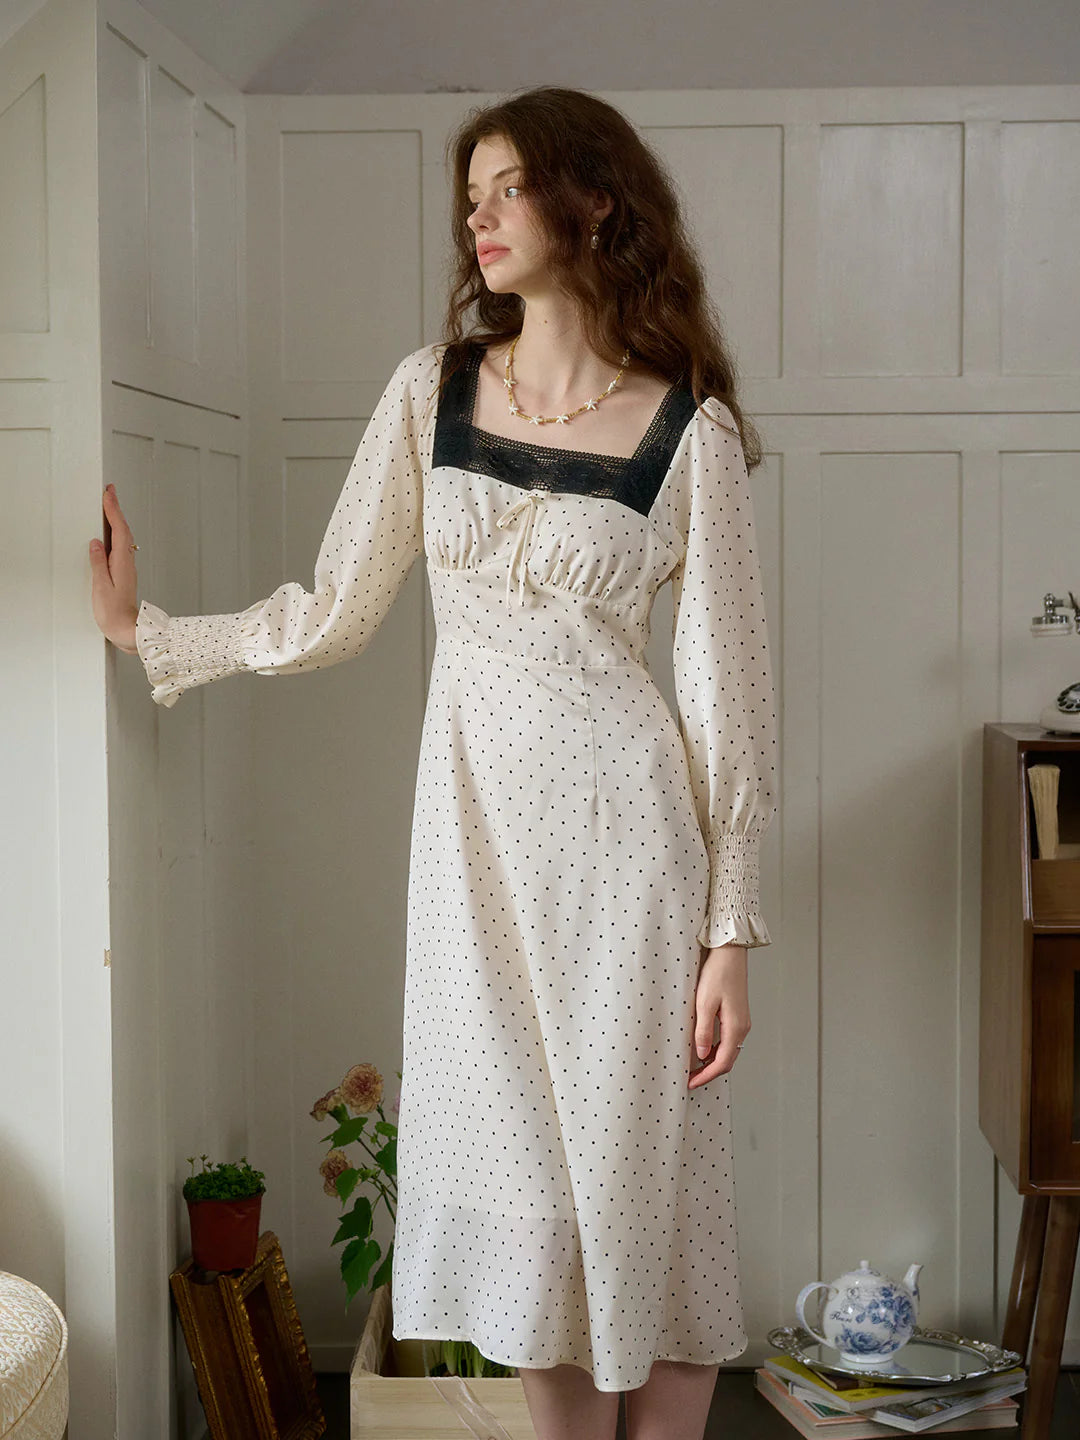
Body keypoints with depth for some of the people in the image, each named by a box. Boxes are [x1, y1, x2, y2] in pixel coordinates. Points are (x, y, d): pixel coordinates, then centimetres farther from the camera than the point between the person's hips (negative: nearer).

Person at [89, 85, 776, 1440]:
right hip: (475, 818, 3)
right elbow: (330, 614, 8)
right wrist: (144, 628, 1)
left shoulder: (689, 428, -4)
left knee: (643, 1174, 4)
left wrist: (729, 929, -6)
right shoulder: (431, 390, 5)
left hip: (620, 819, -3)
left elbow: (724, 684, -4)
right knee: (518, 1177, 9)